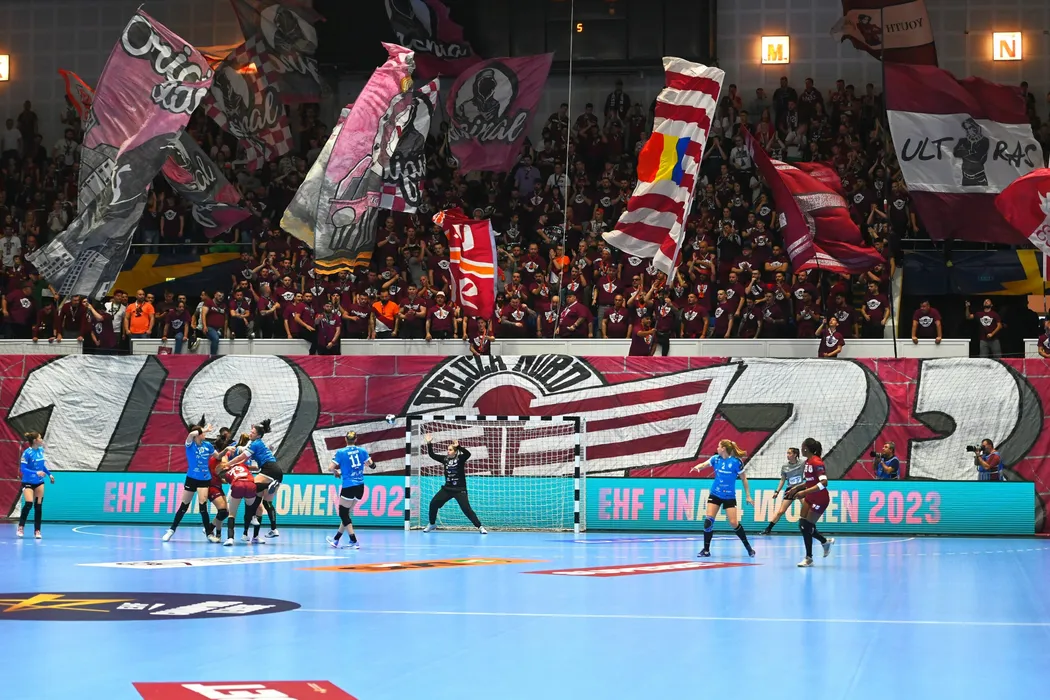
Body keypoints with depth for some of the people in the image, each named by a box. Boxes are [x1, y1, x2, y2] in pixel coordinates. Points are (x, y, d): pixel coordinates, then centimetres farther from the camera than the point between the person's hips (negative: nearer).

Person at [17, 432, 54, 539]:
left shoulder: (41, 450, 1)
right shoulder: (27, 453, -18)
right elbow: (23, 469, -20)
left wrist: (49, 474, 15)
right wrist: (36, 473, -30)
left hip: (39, 482, 6)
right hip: (28, 482, -6)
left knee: (38, 506, 3)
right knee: (29, 503, -19)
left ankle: (37, 531, 10)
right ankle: (21, 527, -1)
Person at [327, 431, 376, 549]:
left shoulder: (341, 452, -8)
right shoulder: (362, 451, 2)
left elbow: (332, 468, -10)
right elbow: (371, 465, 6)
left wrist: (336, 473, 11)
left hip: (348, 486, -5)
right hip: (360, 487, 5)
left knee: (343, 514, 5)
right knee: (346, 513, 17)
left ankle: (354, 542, -4)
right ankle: (336, 539, 24)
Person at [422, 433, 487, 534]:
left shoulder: (460, 458, -10)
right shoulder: (445, 458, 3)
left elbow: (468, 454, -29)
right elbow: (432, 454, 5)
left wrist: (458, 446, -40)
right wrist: (429, 443, -6)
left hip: (460, 490, -5)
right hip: (447, 488, 5)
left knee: (466, 509, -12)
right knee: (433, 503, 0)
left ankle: (480, 527, -4)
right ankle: (432, 525, 18)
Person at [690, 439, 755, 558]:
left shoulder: (736, 462, -12)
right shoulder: (716, 459, -1)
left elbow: (744, 479, -5)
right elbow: (704, 465, -12)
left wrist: (748, 496, -4)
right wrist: (697, 467, -36)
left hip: (729, 496, -3)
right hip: (715, 494, 3)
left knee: (734, 523, -7)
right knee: (708, 520, -9)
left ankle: (748, 546, 13)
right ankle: (706, 549, 1)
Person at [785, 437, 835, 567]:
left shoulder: (816, 462, -21)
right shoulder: (808, 461, 7)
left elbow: (824, 482, -30)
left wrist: (805, 492, -32)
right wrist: (796, 488, 18)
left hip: (820, 499, -9)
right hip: (810, 498, 9)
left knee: (807, 527, -6)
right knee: (802, 525, 7)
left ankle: (809, 559, 5)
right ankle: (826, 542, 25)